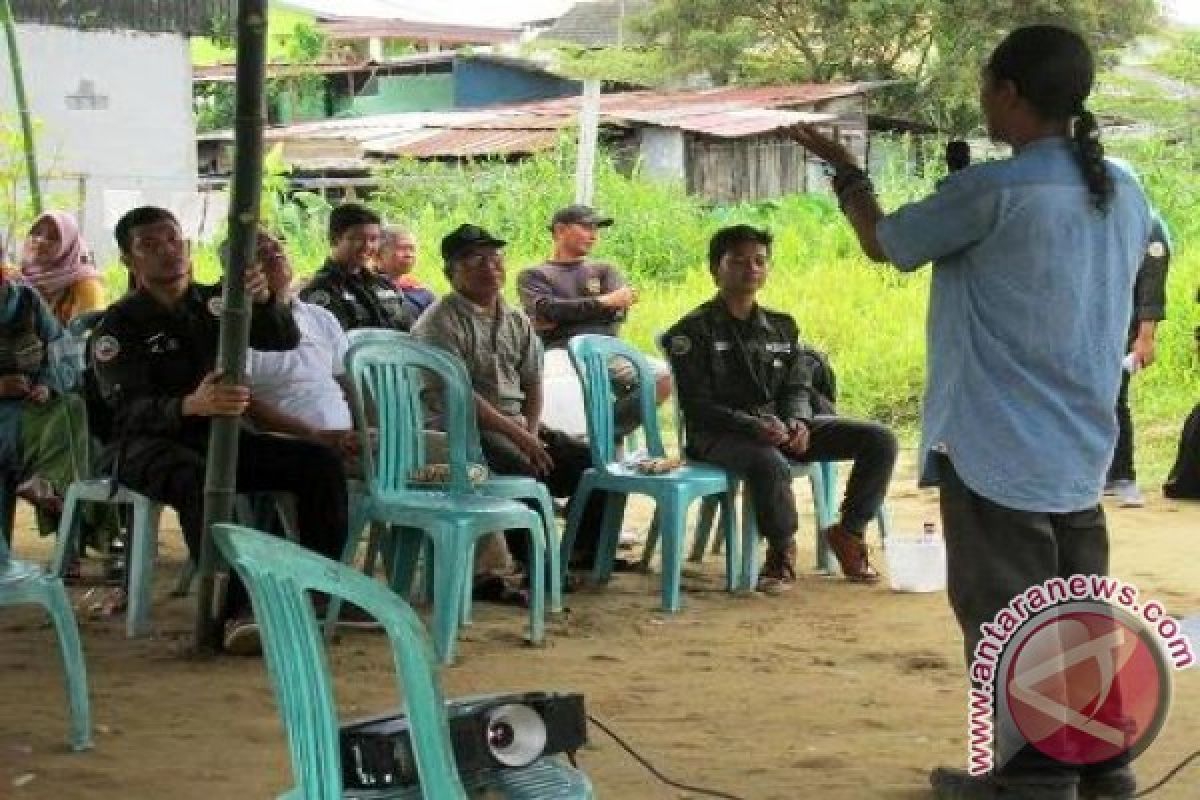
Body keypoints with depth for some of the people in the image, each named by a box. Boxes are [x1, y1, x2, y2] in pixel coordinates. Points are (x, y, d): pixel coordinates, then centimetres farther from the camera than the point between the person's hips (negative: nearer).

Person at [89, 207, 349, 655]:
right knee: (198, 480, -40)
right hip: (145, 443, -5)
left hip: (216, 433, 5)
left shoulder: (213, 304, 9)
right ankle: (238, 611, -45)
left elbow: (286, 341, -6)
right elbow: (129, 409, -21)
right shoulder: (118, 326, -6)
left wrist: (263, 301, -29)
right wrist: (190, 405, -43)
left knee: (321, 463, -15)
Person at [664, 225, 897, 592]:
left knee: (879, 440, -9)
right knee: (769, 462, -42)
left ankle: (848, 532, 7)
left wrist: (797, 422, -14)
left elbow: (798, 387, 11)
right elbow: (697, 405, -12)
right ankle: (782, 549, -14)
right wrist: (753, 426, -27)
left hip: (781, 426, 6)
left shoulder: (782, 326, 14)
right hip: (720, 434, -6)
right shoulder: (694, 331, -5)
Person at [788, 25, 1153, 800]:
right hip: (1082, 444, 7)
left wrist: (845, 171, 15)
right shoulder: (1125, 190, 5)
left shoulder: (992, 191, -17)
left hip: (996, 444, -7)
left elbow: (886, 242, -3)